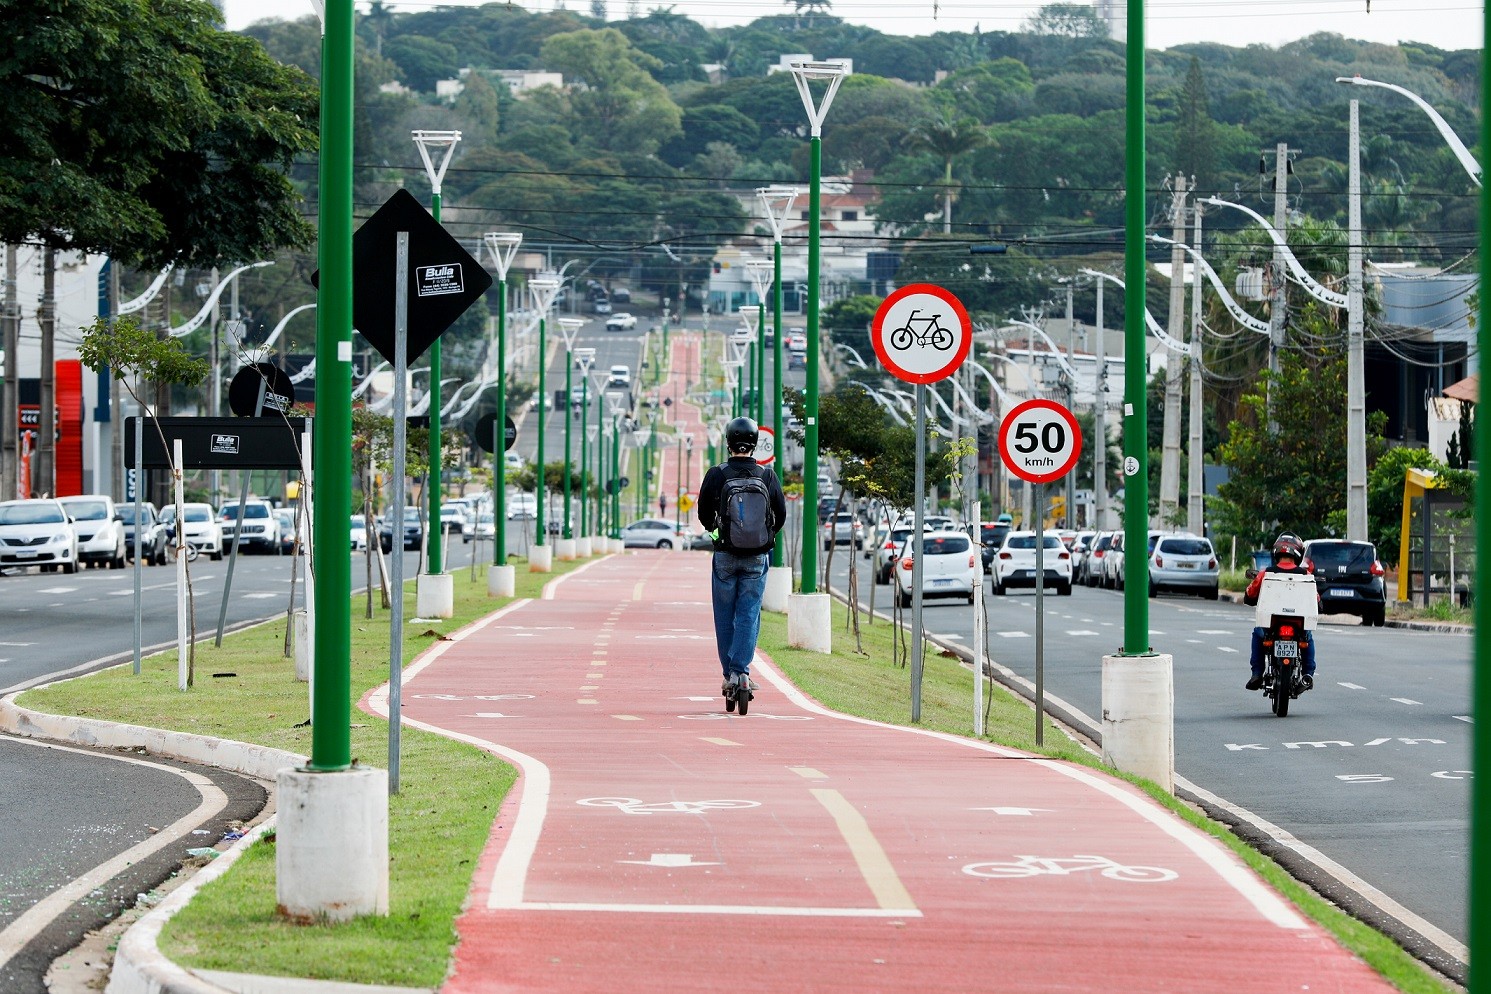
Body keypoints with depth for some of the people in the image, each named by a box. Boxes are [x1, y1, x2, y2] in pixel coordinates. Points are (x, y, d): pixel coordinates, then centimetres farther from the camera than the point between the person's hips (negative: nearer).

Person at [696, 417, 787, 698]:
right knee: (748, 615, 3)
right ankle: (741, 670, -7)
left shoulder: (716, 475, -7)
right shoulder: (768, 476, -3)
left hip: (725, 556, -1)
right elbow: (781, 516, 5)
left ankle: (729, 674, 11)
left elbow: (704, 515, 3)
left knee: (725, 617, 8)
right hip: (757, 558, 1)